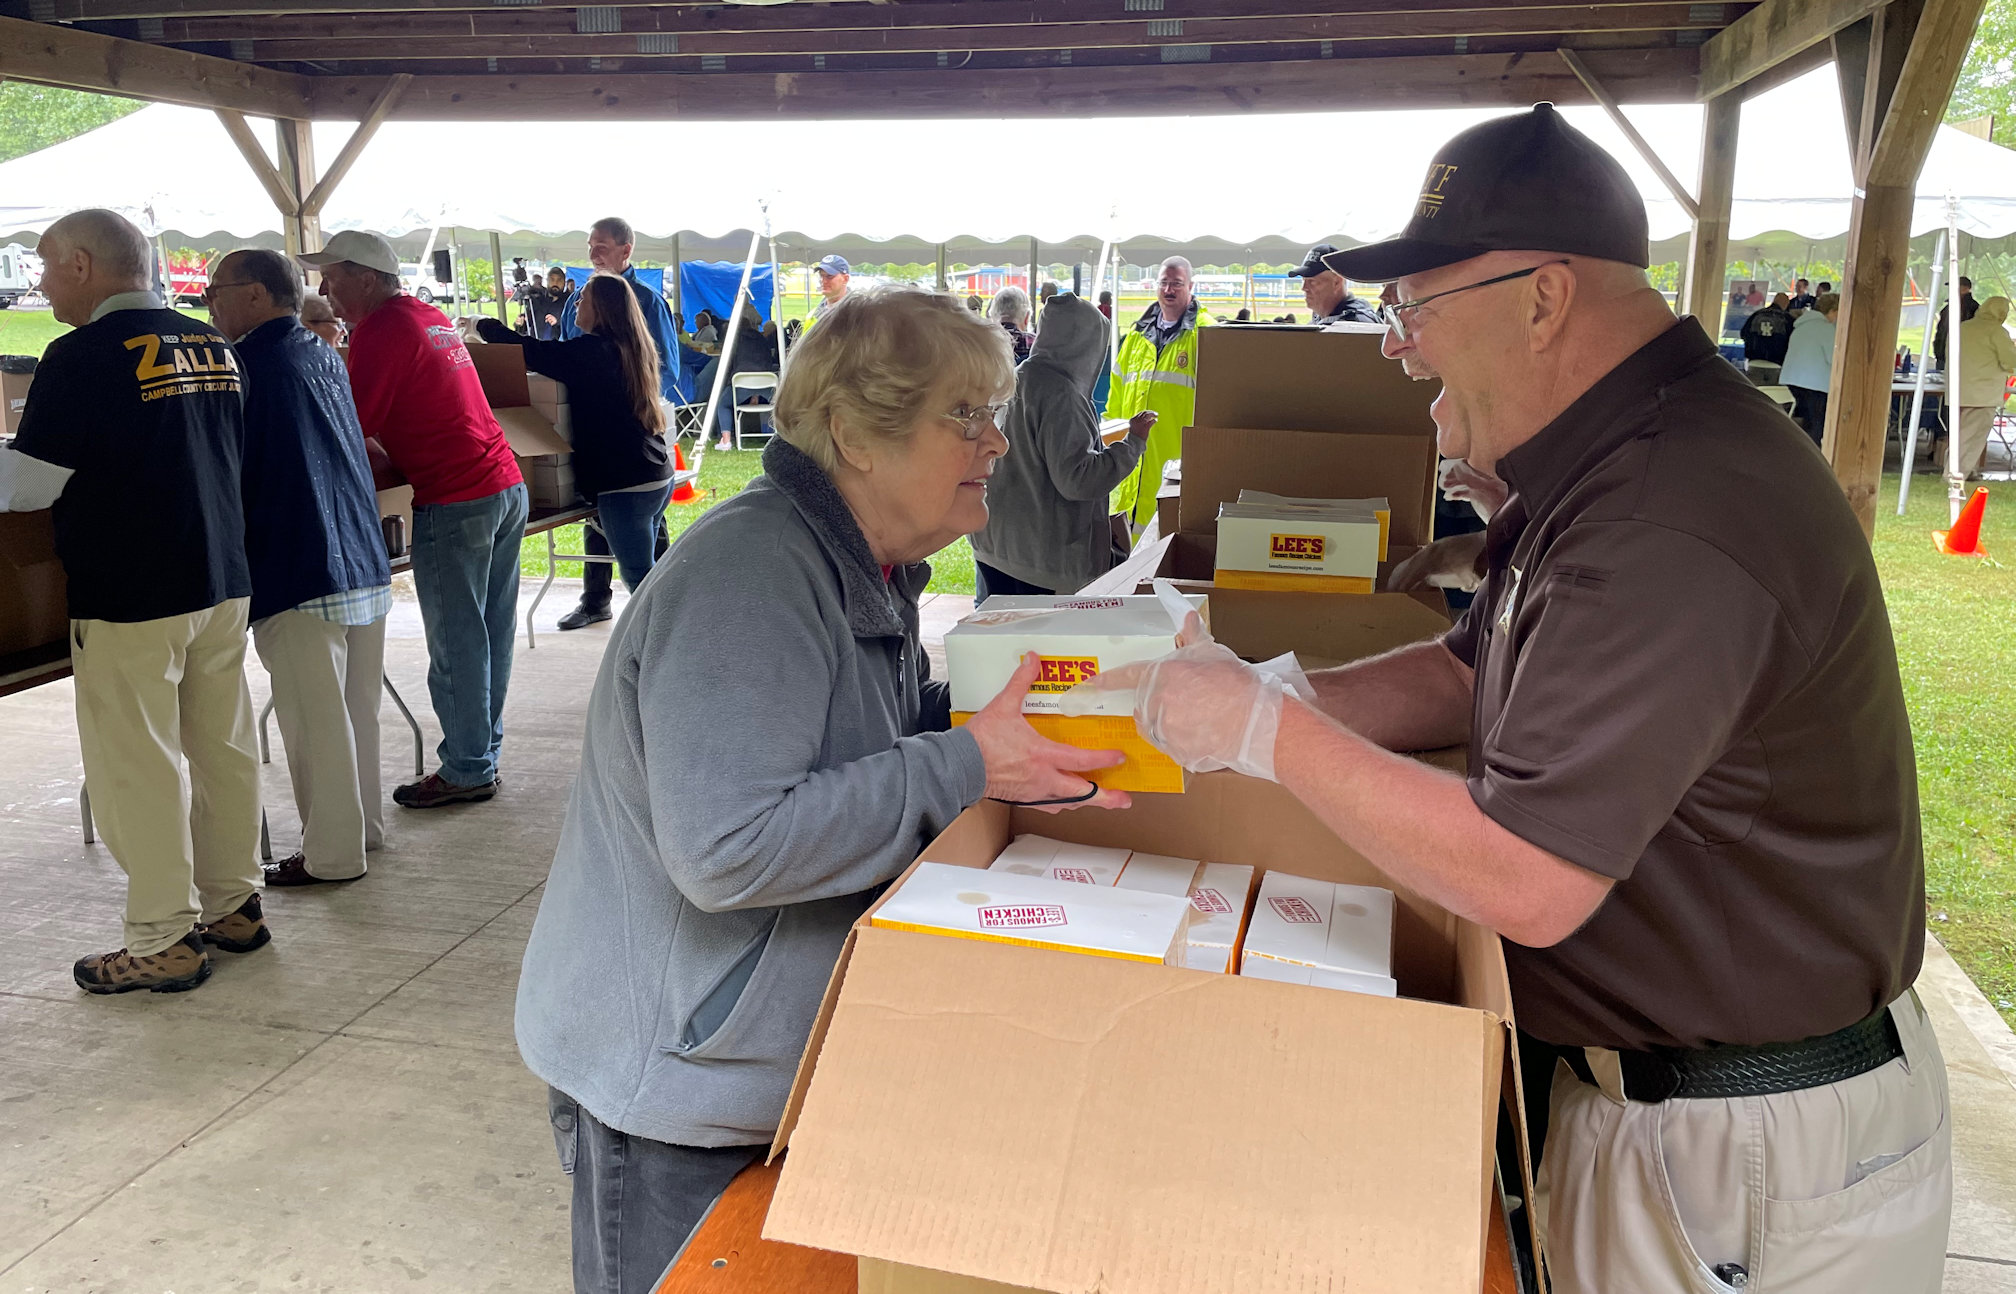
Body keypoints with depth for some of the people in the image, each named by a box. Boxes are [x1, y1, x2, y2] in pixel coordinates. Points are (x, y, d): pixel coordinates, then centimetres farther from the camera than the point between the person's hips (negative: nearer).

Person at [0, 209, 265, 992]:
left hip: (130, 598, -7)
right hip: (223, 582, 7)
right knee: (223, 749, 13)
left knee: (139, 767, 2)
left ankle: (164, 943, 8)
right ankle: (233, 905, 23)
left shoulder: (85, 354, -13)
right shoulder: (212, 345, 9)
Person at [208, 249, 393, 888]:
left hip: (299, 573, -8)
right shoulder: (324, 357, 14)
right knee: (356, 707, 17)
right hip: (365, 562, 8)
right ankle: (363, 824, 29)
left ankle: (331, 853, 9)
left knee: (315, 718, 0)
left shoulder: (247, 363, -11)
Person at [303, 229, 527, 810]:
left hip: (455, 503, -9)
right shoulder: (433, 319, 18)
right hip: (506, 485, 9)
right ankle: (484, 754, 24)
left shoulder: (380, 331, -9)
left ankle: (466, 771, 8)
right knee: (492, 633, 14)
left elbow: (351, 425, -10)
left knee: (456, 644, 0)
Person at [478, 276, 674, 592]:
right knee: (643, 573, 17)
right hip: (659, 477, 9)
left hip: (625, 485, -9)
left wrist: (483, 325, 4)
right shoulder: (632, 349, 14)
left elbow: (530, 352, -13)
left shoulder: (590, 350, -14)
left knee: (638, 577, -3)